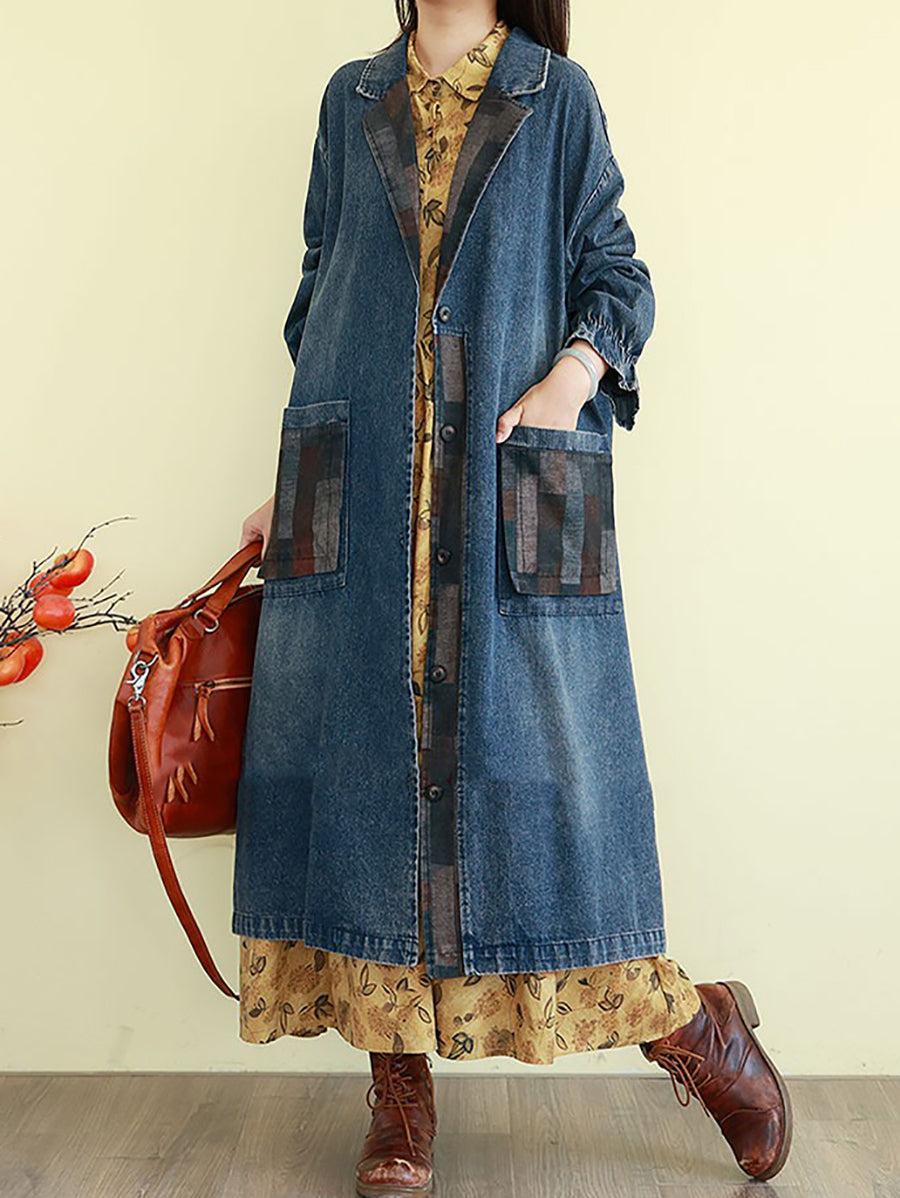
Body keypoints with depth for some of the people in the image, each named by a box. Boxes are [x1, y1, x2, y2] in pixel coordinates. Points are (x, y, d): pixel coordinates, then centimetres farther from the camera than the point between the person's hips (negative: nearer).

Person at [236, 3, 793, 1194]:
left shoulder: (561, 95, 13)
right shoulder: (353, 99, 19)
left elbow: (618, 276, 10)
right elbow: (322, 292, 19)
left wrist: (575, 370, -12)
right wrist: (294, 481, 13)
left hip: (515, 500, -2)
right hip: (358, 498, 3)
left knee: (540, 755, -4)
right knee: (365, 750, 0)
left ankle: (697, 1028, 20)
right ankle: (399, 1090, 14)